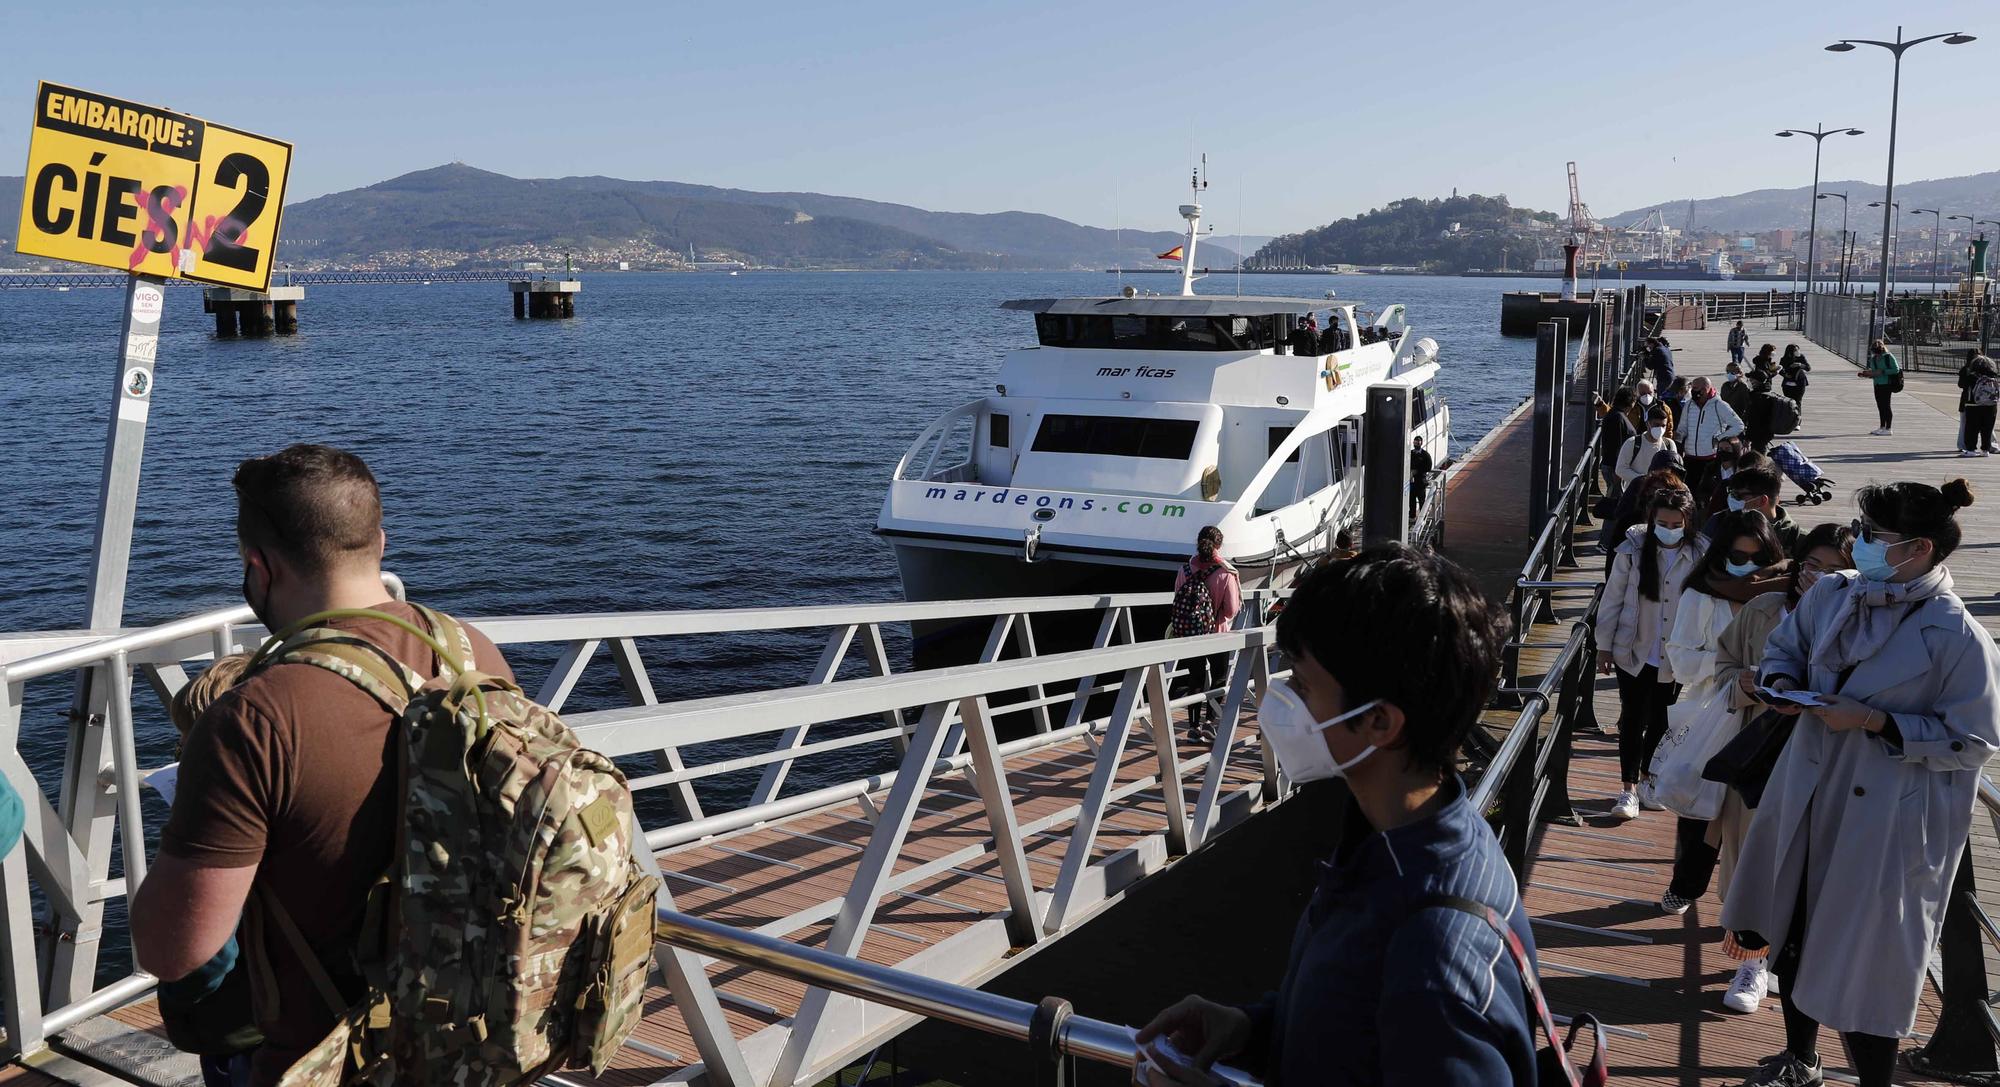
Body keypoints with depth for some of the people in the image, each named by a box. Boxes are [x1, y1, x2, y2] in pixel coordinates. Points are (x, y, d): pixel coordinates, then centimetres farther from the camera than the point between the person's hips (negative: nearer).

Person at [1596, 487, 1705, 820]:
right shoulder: (1633, 550, -10)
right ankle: (1629, 788, 7)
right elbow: (1612, 599, -3)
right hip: (1634, 652, -1)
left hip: (1675, 657, 1)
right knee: (1632, 717, 1)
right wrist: (1604, 647, -1)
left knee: (1660, 720, 14)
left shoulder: (1700, 555, -9)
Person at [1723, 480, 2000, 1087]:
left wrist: (1875, 722, -22)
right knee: (1795, 933, 20)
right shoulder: (1831, 595, -1)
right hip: (1807, 794, 6)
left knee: (1865, 957, 4)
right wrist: (1782, 682, -8)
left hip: (1887, 821, -6)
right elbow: (1783, 648, 14)